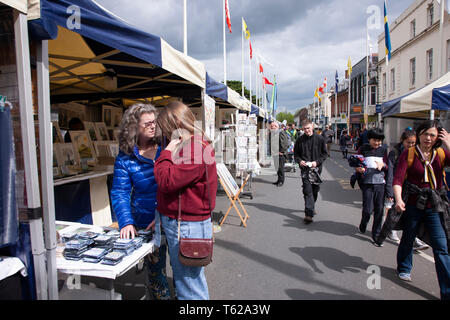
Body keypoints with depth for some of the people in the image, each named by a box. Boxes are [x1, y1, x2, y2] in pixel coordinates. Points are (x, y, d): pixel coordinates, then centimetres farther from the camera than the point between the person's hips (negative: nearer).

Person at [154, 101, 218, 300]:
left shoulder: (195, 151, -22)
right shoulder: (192, 145, 12)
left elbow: (166, 181, -27)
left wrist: (167, 152, -14)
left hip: (186, 226, -10)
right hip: (176, 221, 10)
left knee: (188, 278, 4)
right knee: (181, 275, 25)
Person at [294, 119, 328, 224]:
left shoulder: (319, 138, 0)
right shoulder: (300, 140, 2)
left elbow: (324, 153, 4)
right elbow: (296, 154, 10)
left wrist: (317, 162, -11)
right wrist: (300, 161, -10)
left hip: (316, 168, 1)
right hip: (305, 168, -1)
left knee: (315, 190, 13)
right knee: (307, 190, -11)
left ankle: (311, 207, 37)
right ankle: (309, 213, -13)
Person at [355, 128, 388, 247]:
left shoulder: (383, 149, 11)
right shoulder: (363, 149, 3)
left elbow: (387, 166, 15)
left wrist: (382, 165, -8)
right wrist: (359, 169, -16)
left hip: (380, 182, 3)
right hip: (367, 182, -3)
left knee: (379, 209, 2)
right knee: (368, 209, -7)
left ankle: (376, 235, 16)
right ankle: (363, 224, 27)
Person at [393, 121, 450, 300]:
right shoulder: (409, 154, -5)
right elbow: (398, 178, -16)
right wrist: (398, 199, -30)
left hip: (435, 206, 1)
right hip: (413, 204, -1)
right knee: (408, 239, 18)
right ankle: (404, 268, 45)